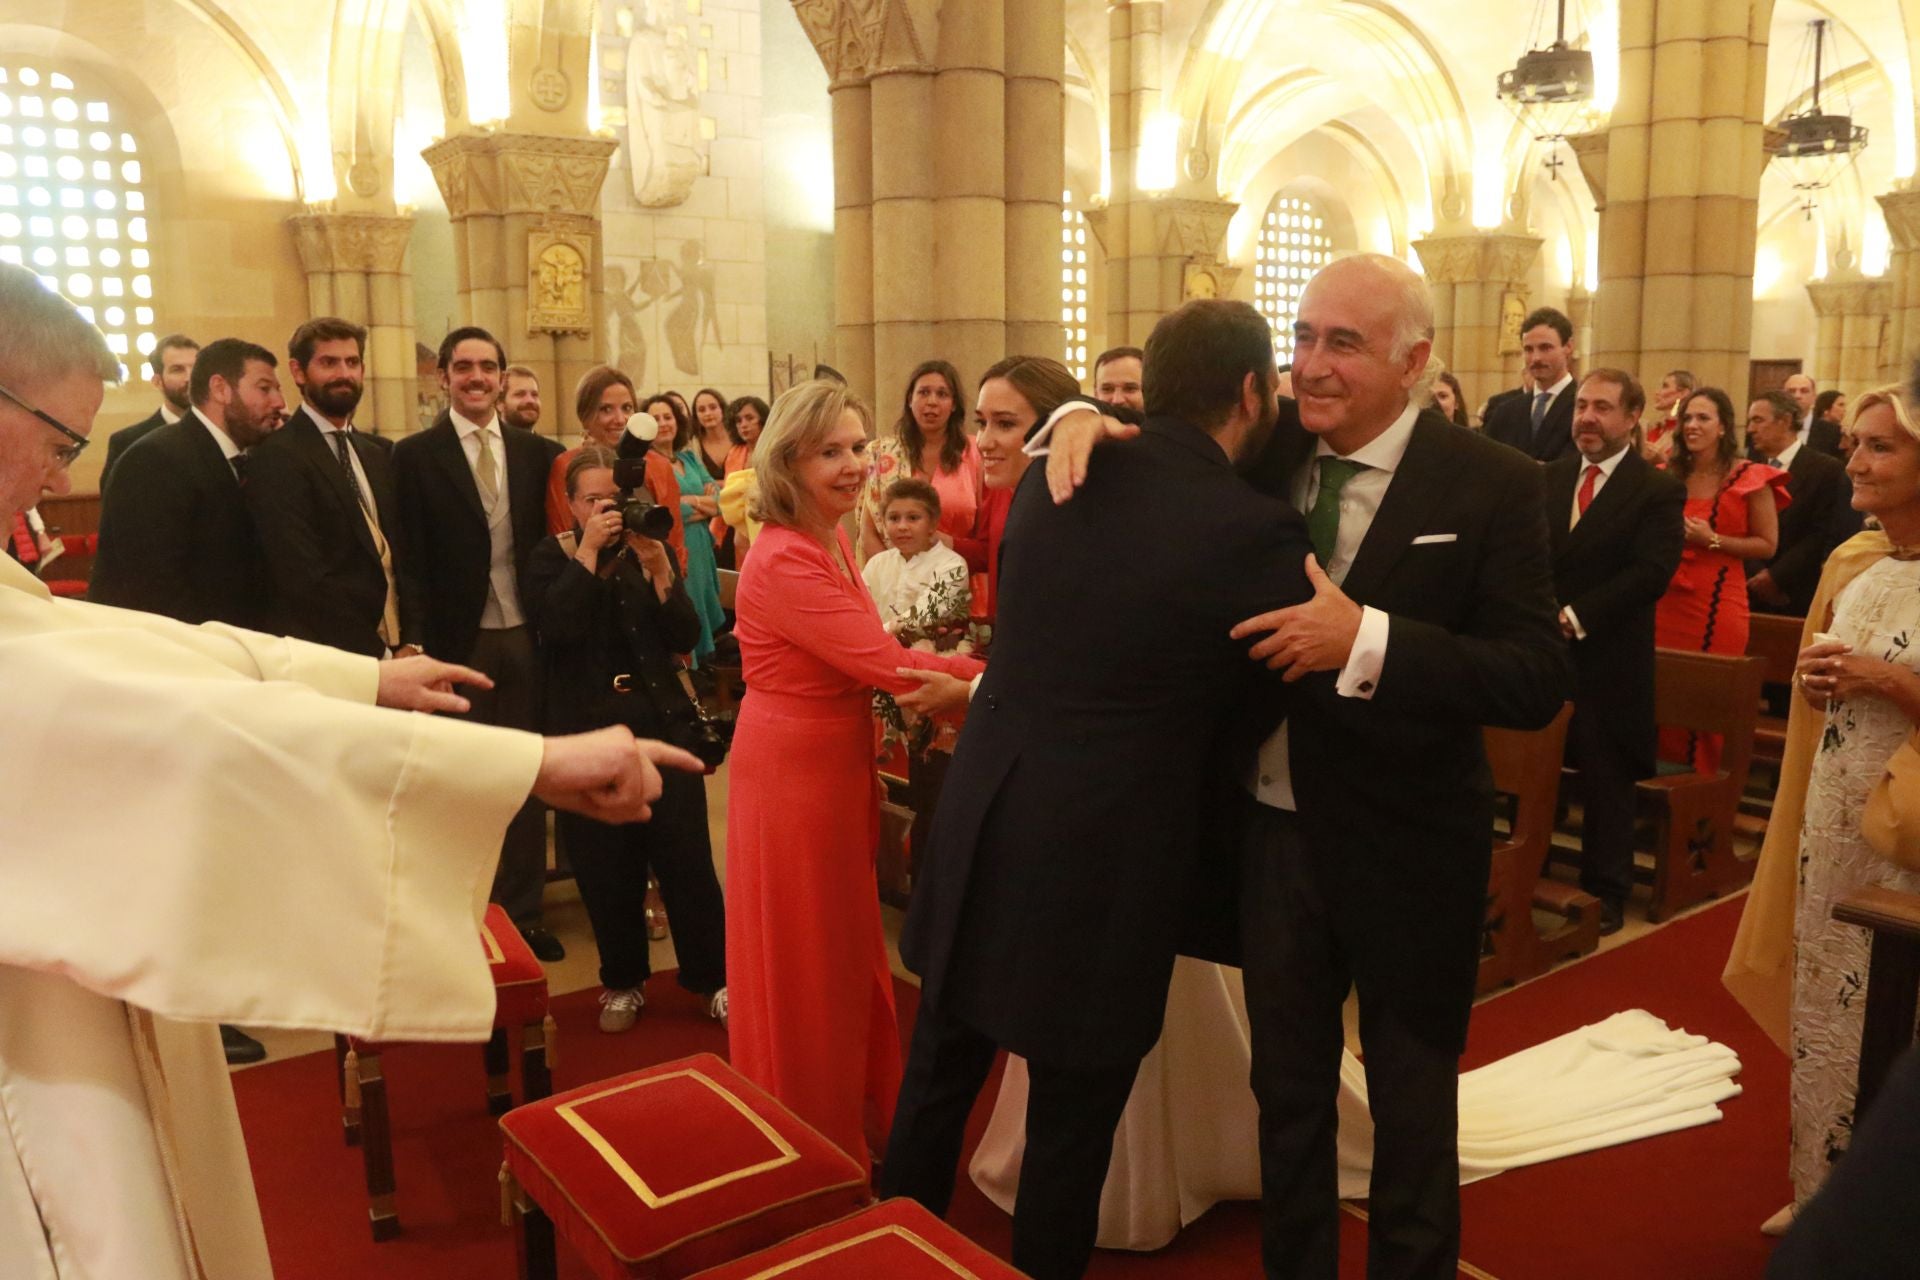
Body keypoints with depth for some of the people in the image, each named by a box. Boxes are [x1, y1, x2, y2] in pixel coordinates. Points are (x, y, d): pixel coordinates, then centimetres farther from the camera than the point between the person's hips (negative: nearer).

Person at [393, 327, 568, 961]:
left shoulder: (536, 451, 7)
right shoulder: (415, 455, -2)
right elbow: (412, 562, -6)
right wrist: (429, 646, -11)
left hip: (526, 637, 3)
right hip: (462, 641, -3)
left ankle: (524, 911, 23)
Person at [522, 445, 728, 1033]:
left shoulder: (652, 550, 8)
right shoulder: (550, 558, 3)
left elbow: (686, 637, -2)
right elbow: (554, 626, -17)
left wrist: (658, 568, -13)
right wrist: (589, 551, -15)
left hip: (662, 721, 1)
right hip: (589, 730, -1)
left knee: (686, 854, -1)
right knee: (607, 866, 4)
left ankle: (711, 976, 13)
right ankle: (623, 981, 23)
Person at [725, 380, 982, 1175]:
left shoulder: (833, 542, 5)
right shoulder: (784, 560, -24)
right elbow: (885, 663, -27)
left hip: (835, 768, 9)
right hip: (792, 773, -9)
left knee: (844, 949, 21)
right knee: (805, 960, 8)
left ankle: (854, 1121, 40)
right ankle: (814, 1141, 29)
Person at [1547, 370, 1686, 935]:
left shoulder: (1658, 490, -4)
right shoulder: (1549, 478, 11)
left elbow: (1651, 572, -14)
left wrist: (1576, 617, -20)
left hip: (1609, 659, -4)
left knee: (1606, 781, 6)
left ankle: (1605, 892, 19)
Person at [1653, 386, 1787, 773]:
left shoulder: (1751, 478, -4)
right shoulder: (1669, 474, 9)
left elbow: (1767, 545, -4)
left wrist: (1713, 541, -15)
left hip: (1717, 603, -4)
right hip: (1667, 598, 4)